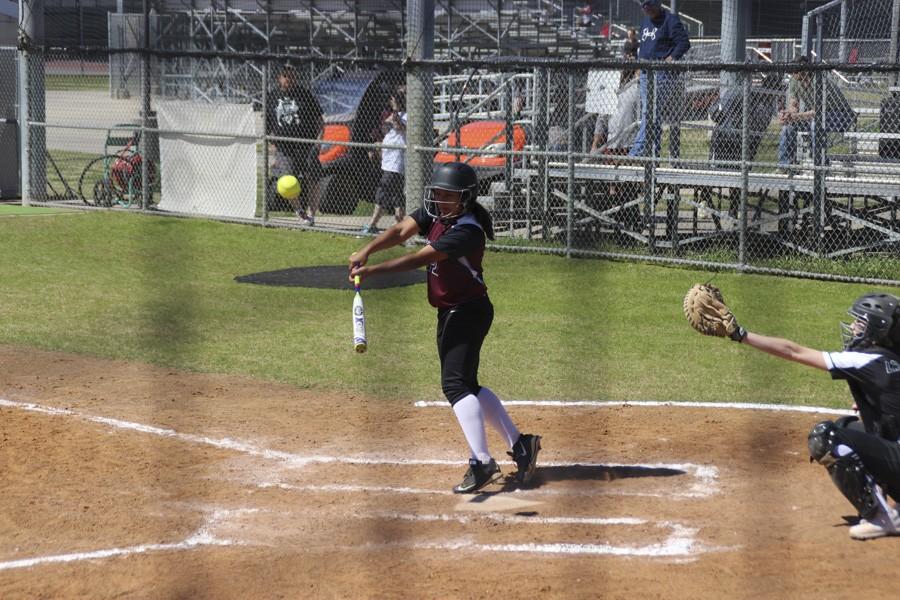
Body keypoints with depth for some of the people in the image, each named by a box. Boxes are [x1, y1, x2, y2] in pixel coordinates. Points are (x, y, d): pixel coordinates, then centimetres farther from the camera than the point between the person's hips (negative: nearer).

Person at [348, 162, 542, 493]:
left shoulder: (467, 230, -24)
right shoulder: (435, 213, 3)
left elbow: (419, 258, -32)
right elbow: (402, 230, -9)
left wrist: (372, 270, -38)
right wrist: (366, 251, -27)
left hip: (468, 312, -10)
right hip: (450, 312, 10)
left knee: (455, 384, -17)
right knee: (466, 385, 16)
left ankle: (482, 462, -19)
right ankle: (520, 444, 23)